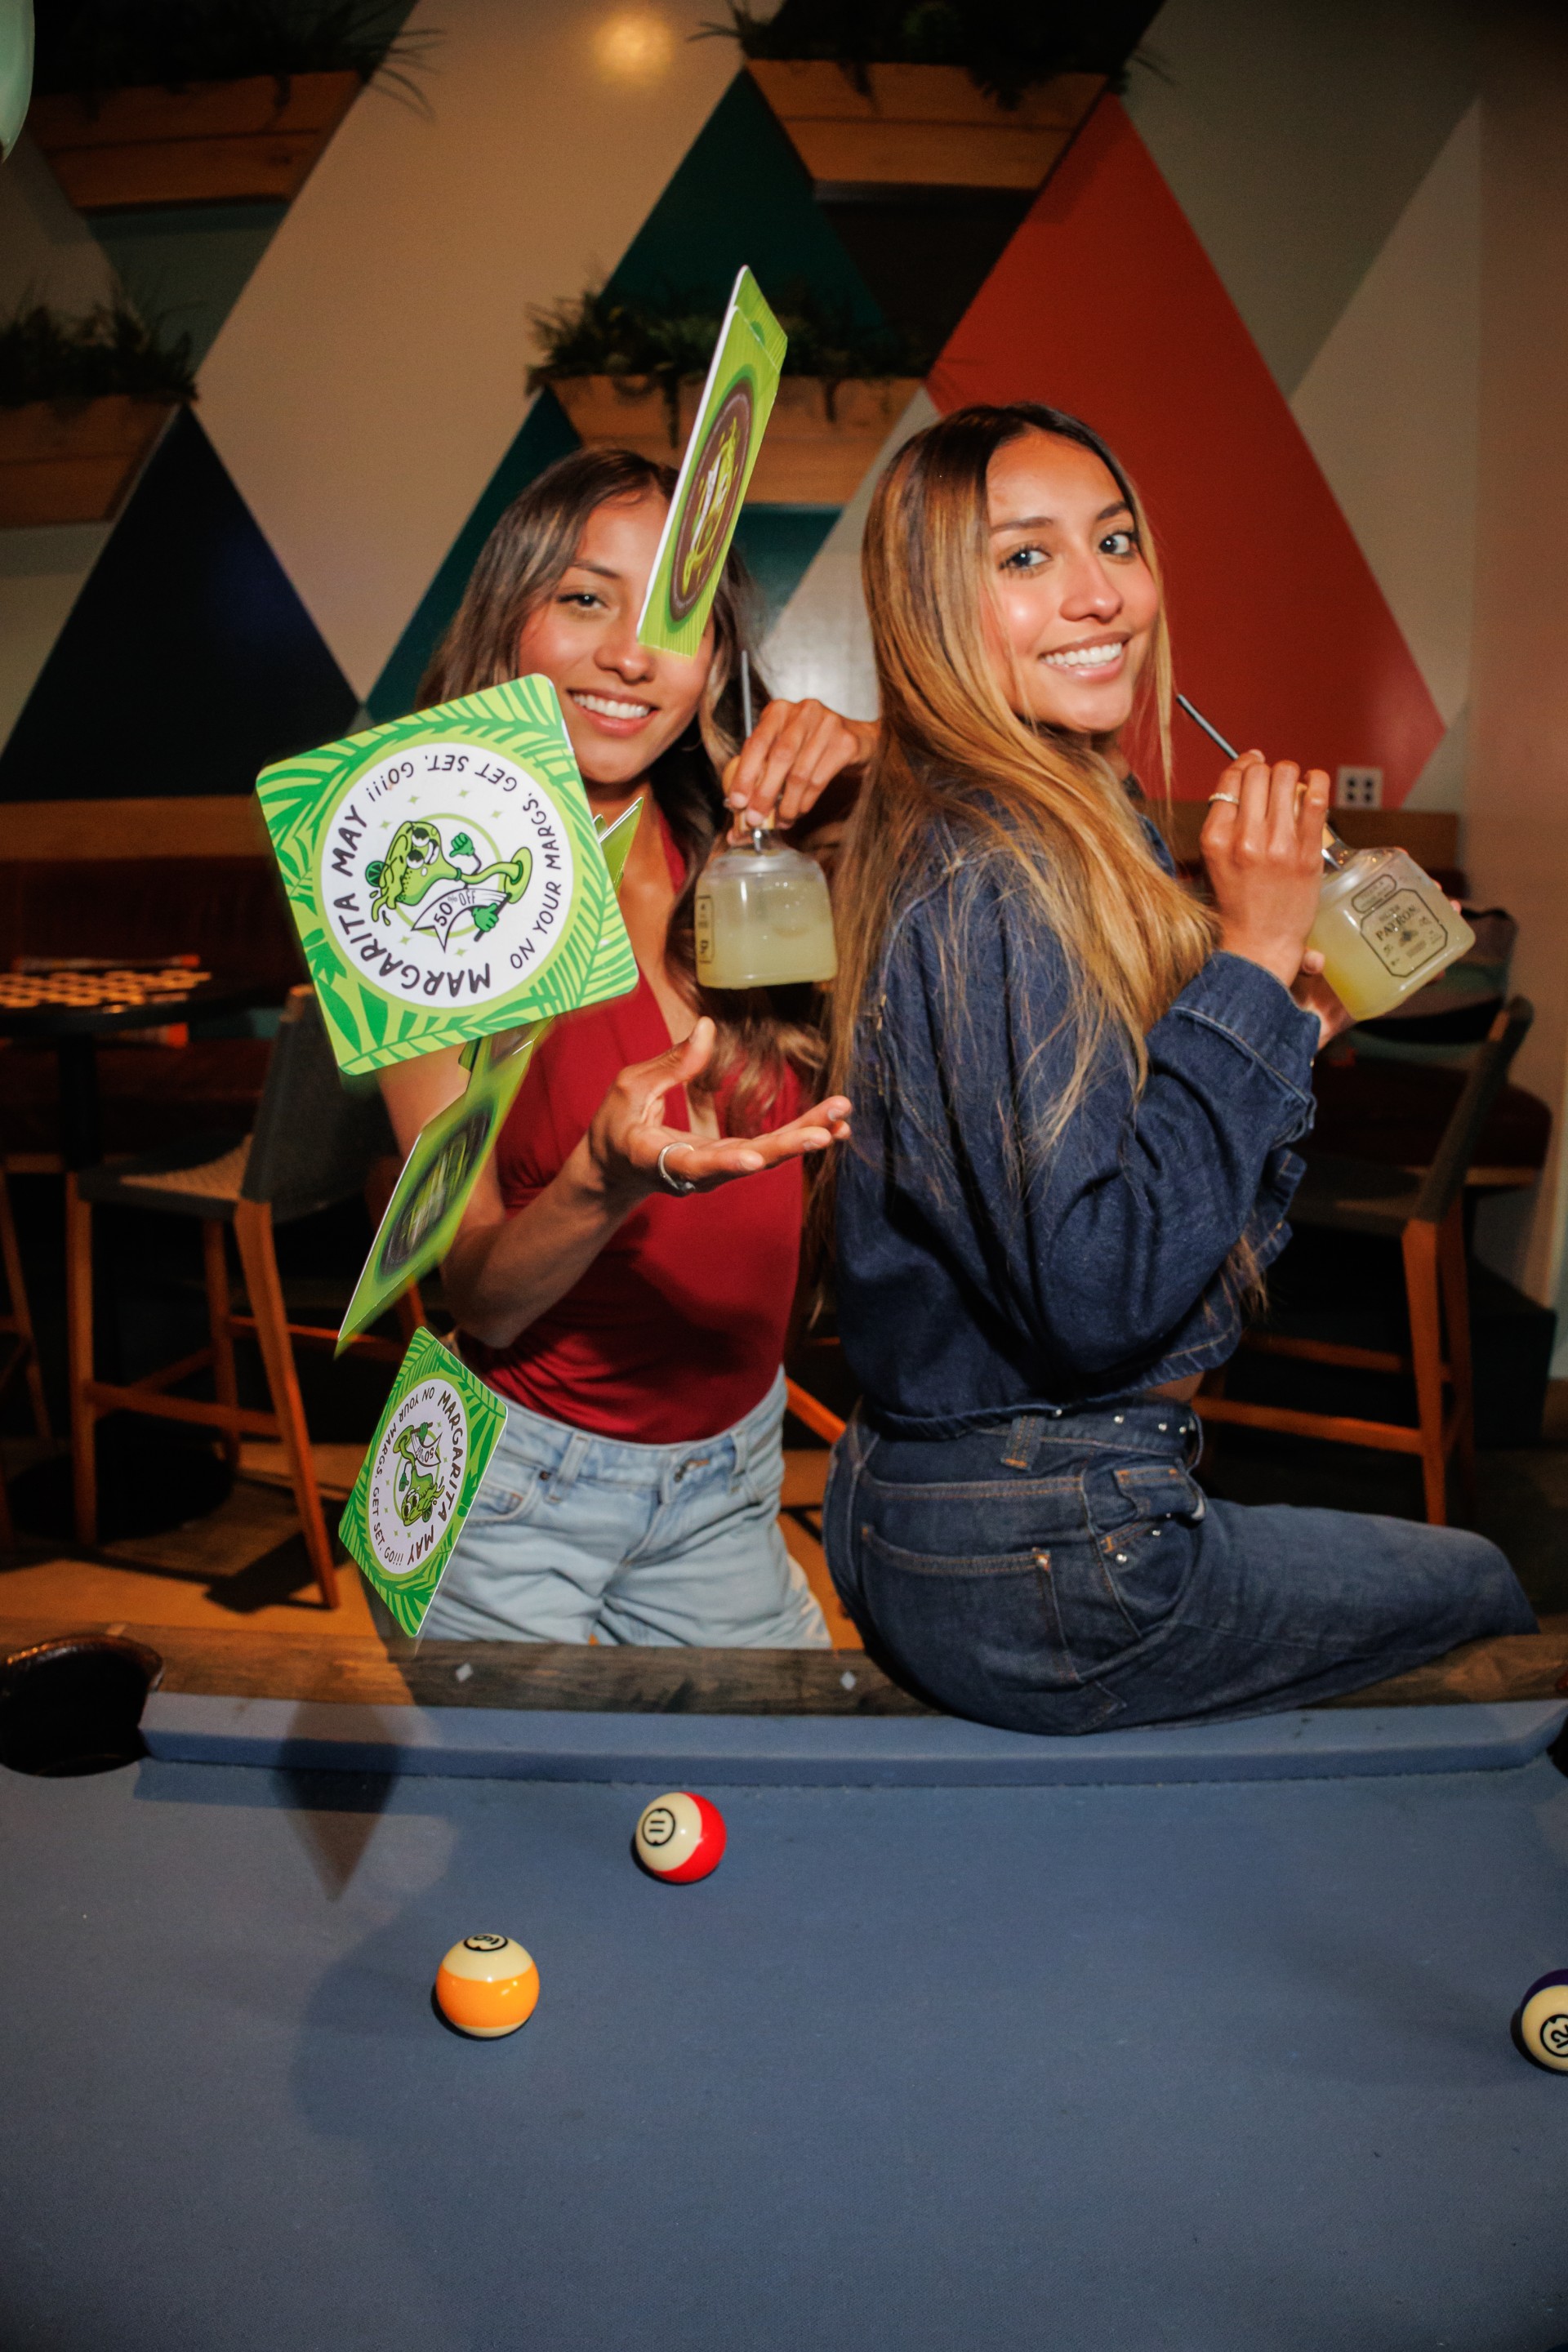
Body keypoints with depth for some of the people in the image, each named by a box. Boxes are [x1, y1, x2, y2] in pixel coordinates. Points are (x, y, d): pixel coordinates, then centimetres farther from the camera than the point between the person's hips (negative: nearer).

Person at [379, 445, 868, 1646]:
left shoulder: (734, 865, -3)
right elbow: (481, 1298, -16)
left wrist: (866, 757, -17)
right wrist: (608, 1181, -37)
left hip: (731, 1485, 4)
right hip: (522, 1492, -4)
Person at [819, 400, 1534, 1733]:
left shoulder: (1079, 834, 7)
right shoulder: (995, 881, -22)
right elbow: (1099, 1296, -28)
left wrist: (1298, 1019, -2)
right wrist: (1252, 958, -23)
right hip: (1034, 1572, -9)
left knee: (1457, 1570, 29)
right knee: (1484, 1592, 15)